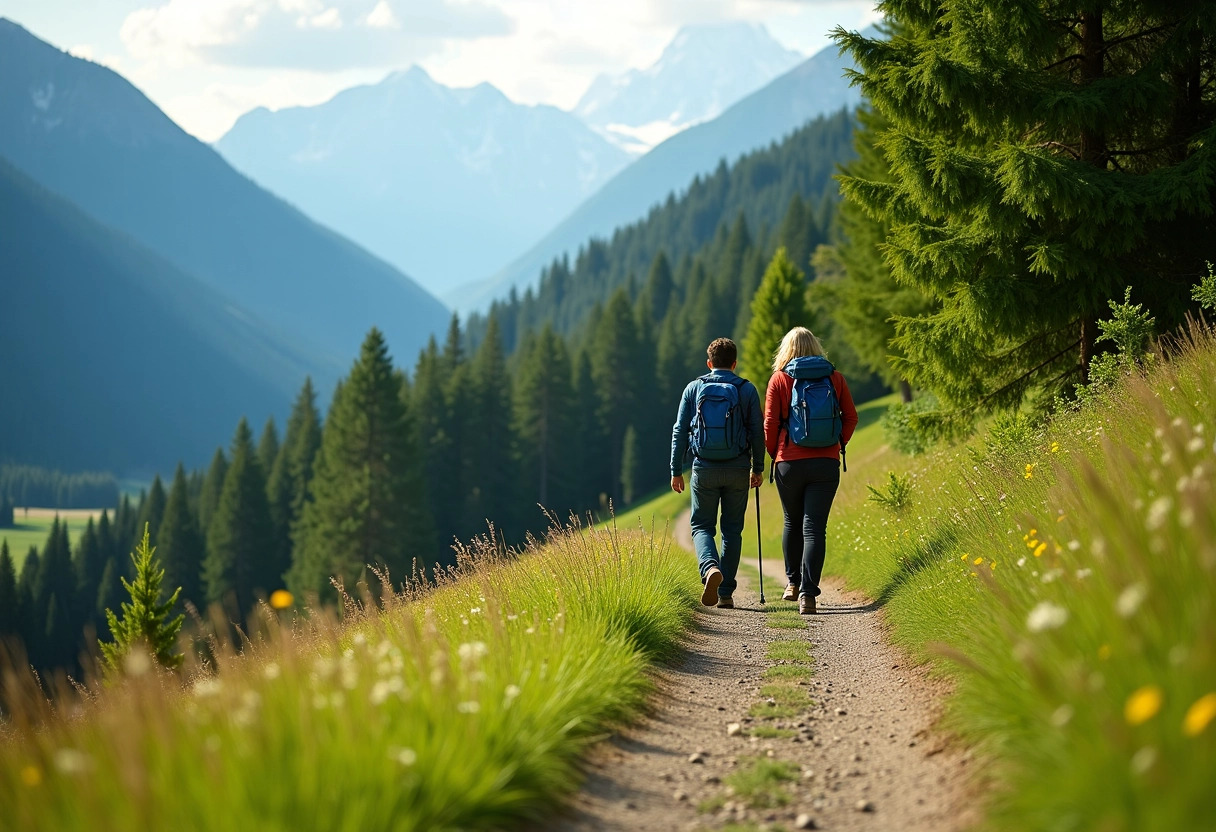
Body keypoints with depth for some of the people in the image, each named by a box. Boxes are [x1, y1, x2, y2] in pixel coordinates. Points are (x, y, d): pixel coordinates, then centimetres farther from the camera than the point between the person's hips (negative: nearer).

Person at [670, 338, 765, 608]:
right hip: (738, 470, 0)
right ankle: (725, 593, 9)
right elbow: (757, 432, 0)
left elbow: (680, 431, 2)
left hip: (704, 469, 0)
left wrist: (676, 471, 8)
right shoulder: (747, 390, 1)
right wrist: (758, 468, 10)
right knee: (732, 529, 10)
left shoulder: (694, 388, 3)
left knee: (702, 526, 8)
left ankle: (710, 568, -22)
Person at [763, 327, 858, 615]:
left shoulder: (779, 379, -2)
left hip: (790, 463, 0)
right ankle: (807, 594, -12)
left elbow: (770, 423, -3)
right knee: (815, 527, -2)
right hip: (826, 463, 0)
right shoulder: (835, 378, 4)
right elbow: (851, 417, 6)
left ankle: (793, 582, 32)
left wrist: (773, 453, 12)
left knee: (793, 522, 20)